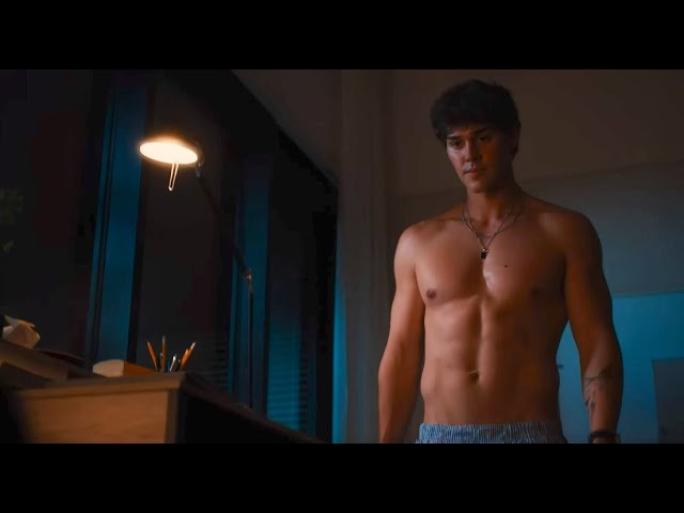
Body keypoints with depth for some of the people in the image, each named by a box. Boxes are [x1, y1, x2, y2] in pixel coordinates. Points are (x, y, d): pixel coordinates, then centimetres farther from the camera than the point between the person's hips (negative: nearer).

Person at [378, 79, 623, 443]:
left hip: (532, 433, -2)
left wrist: (602, 436, -14)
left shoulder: (564, 231, 4)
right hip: (437, 435, 2)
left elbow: (597, 345, -1)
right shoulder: (417, 241, 9)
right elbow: (401, 355, 9)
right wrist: (387, 440, 4)